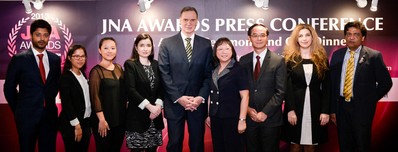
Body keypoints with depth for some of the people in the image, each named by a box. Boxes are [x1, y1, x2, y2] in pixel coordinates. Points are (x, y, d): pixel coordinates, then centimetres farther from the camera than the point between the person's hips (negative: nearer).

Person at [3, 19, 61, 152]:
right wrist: (18, 110, 4)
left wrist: (50, 101, 9)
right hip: (27, 116, -3)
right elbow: (9, 88, 1)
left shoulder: (55, 59, 5)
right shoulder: (19, 59, -4)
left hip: (50, 115, 3)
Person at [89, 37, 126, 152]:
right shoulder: (96, 71, -11)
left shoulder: (119, 68, 7)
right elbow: (95, 96, -14)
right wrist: (101, 119, -16)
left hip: (120, 118, 6)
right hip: (104, 119, -6)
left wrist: (125, 112, 7)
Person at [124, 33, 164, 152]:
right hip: (137, 116, -4)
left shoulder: (156, 64, 10)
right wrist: (149, 106, -16)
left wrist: (158, 106, -9)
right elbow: (131, 90, -12)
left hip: (155, 115, 4)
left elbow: (161, 88, 8)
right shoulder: (130, 64, -3)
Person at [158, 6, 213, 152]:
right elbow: (164, 74, -4)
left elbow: (209, 74, 2)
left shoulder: (206, 44, 6)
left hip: (198, 102, 1)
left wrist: (201, 97, -11)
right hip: (174, 102, -1)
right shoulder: (167, 43, 1)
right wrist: (178, 97, -12)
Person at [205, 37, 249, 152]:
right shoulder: (213, 71, 7)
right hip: (215, 118, 5)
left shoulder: (239, 70, -9)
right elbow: (211, 95, 12)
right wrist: (208, 115, 10)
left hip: (232, 118, -5)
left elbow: (244, 97, -12)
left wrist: (242, 119, -16)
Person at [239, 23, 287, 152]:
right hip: (249, 117, 3)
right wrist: (247, 109, -7)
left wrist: (265, 112, -13)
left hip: (270, 118, -2)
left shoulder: (278, 61, -3)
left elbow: (280, 91, -8)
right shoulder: (243, 60, 7)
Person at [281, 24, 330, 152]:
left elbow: (326, 87, 3)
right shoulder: (290, 59, 1)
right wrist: (290, 110, -12)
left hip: (315, 107, 1)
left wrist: (325, 111, -4)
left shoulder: (322, 59, 6)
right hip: (295, 106, -1)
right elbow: (287, 86, -4)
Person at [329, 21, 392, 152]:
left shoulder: (374, 56, -6)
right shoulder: (337, 55, 6)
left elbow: (386, 82, -1)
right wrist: (332, 109, 4)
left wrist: (370, 100, 0)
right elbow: (332, 83, 7)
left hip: (362, 107, -3)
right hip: (341, 106, 3)